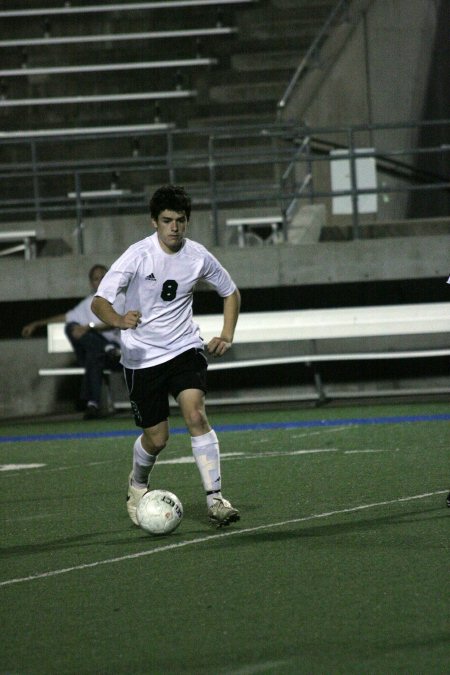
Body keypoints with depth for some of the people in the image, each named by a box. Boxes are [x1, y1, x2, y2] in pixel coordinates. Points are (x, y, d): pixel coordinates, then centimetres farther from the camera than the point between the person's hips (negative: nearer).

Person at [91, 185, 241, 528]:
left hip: (185, 348, 2)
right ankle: (138, 485, 36)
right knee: (157, 438, 3)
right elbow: (99, 301, -21)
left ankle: (215, 499, -21)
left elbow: (231, 293, 15)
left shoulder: (198, 256, -4)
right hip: (142, 355, -2)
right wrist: (119, 320, -43)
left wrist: (226, 335, 2)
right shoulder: (139, 255, -15)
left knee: (196, 414, -22)